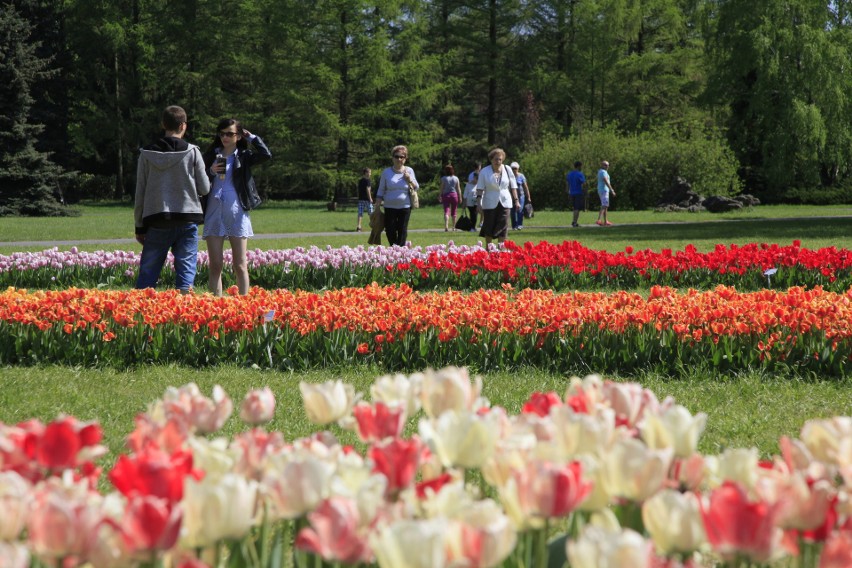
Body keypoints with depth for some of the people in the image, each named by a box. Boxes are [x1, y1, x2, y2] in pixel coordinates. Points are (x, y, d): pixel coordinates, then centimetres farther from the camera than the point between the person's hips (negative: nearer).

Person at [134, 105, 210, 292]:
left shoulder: (147, 154, 2)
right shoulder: (192, 152, -2)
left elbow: (140, 193, 5)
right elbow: (204, 189, 1)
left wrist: (139, 227, 11)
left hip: (157, 222, 1)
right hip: (187, 220, -1)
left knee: (148, 272, 6)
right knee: (185, 269, 2)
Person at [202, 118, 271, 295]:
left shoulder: (243, 156, 6)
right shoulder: (211, 155, 10)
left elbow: (266, 155, -12)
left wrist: (251, 136, 0)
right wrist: (211, 171, -9)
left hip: (236, 213, -2)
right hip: (214, 212, 2)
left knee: (240, 265, 0)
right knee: (215, 266, 1)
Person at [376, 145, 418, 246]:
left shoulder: (409, 171, 6)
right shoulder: (386, 172, 3)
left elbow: (416, 188, 6)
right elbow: (380, 191, 7)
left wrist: (409, 179, -12)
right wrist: (377, 207, 1)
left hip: (404, 207, 1)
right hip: (390, 207, 0)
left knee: (402, 231, 1)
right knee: (390, 231, -2)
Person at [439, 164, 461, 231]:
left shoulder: (443, 178, -4)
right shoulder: (456, 178, 2)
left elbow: (442, 188, -3)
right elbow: (458, 189, 2)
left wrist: (440, 196, 5)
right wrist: (460, 197, 8)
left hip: (446, 195, -2)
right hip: (454, 195, 2)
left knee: (446, 211, -6)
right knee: (453, 212, 13)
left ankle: (446, 226, -25)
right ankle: (454, 227, 20)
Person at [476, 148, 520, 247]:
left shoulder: (507, 170, 5)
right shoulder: (484, 172, -1)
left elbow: (513, 187, 11)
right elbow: (480, 188, -2)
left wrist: (516, 201, 8)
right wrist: (479, 203, -10)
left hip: (505, 203, 1)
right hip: (490, 204, -1)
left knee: (503, 228, -6)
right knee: (489, 228, 4)